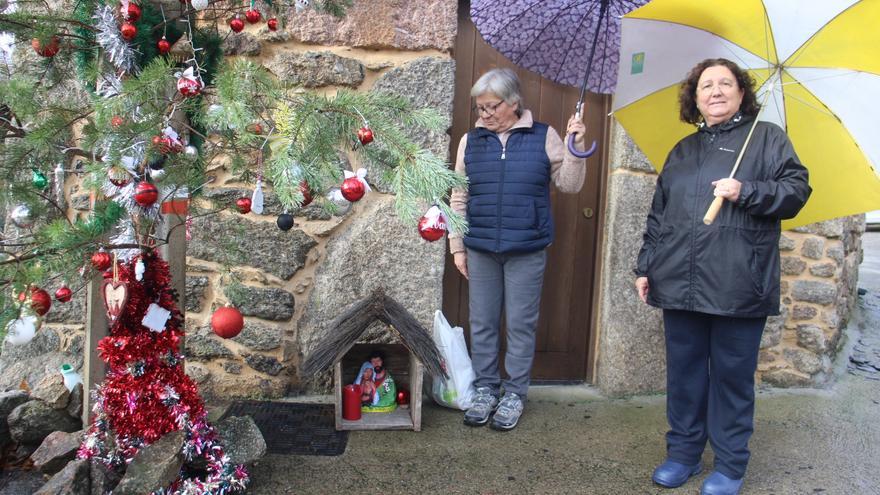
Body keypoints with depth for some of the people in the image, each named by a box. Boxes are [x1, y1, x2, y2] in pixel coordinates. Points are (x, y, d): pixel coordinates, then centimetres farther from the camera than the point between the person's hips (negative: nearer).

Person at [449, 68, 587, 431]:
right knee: (482, 323, 10)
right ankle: (485, 389, 25)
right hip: (480, 250, 2)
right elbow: (459, 198, 9)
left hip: (527, 251, -2)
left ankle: (515, 393, 21)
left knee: (521, 324, 6)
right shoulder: (471, 141, 7)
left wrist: (575, 149, -12)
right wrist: (457, 246, 8)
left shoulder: (544, 137, 1)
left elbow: (569, 185, 3)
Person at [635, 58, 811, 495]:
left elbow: (796, 190, -2)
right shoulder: (682, 151, 18)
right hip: (680, 284, 4)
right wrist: (645, 267, 14)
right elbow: (658, 214, 18)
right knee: (683, 373, 11)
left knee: (732, 376, 4)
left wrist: (745, 192, -17)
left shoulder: (766, 138, 6)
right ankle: (683, 452, 26)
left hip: (738, 287, -4)